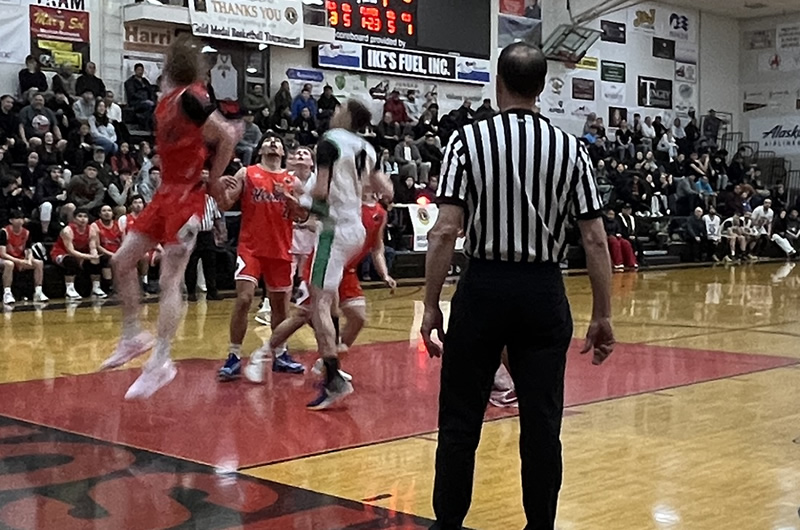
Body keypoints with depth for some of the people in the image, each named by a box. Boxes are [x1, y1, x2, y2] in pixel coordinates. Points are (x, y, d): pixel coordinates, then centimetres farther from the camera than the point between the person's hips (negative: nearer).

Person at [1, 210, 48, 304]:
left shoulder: (26, 233, -1)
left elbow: (29, 251, 3)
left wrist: (29, 260, -21)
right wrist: (19, 261, -32)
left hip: (20, 260, 6)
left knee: (39, 263, -16)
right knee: (9, 264, -41)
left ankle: (38, 293, -13)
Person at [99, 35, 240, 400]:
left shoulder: (189, 98, -15)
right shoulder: (168, 99, 10)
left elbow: (228, 137, -21)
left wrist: (213, 181, -13)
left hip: (185, 195, -9)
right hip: (166, 192, 9)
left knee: (169, 281, -10)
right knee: (122, 260, 11)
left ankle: (160, 362, -7)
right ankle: (133, 336, 21)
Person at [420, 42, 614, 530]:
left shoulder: (469, 140, -5)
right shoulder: (571, 148, 1)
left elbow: (446, 232, -10)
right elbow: (595, 239, -1)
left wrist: (431, 306, -4)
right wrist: (603, 316, 5)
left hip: (484, 288, -2)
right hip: (545, 293, 2)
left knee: (461, 419, 9)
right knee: (541, 421, 9)